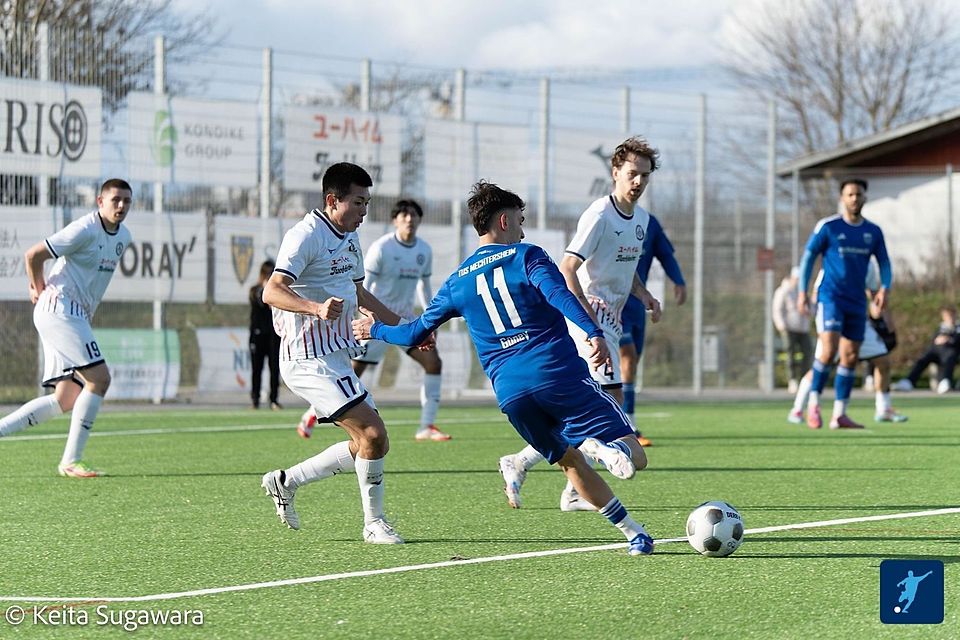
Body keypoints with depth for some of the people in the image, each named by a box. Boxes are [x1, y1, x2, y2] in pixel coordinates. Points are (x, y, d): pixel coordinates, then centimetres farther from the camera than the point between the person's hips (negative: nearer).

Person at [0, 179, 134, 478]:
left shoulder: (123, 237, 13)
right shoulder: (85, 230, -14)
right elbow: (32, 256, -12)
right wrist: (40, 291, 3)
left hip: (77, 316, 9)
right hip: (59, 309, -9)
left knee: (66, 400, 4)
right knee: (99, 378, -16)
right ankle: (71, 461, -12)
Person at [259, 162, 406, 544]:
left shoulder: (349, 239, 16)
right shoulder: (306, 236, -14)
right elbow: (272, 291, -26)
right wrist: (317, 308, -42)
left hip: (335, 359, 10)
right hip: (310, 359, -10)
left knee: (368, 444, 8)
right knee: (373, 433, -17)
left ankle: (286, 481, 19)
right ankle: (374, 523, -5)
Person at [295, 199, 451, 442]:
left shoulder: (424, 250, 4)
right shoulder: (382, 248, -14)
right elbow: (363, 286, -15)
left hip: (406, 321, 6)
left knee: (433, 362, -9)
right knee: (353, 371, -7)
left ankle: (427, 427, -5)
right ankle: (312, 415, 9)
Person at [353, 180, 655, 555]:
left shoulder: (457, 281, 19)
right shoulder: (525, 256, 6)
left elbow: (416, 333, 26)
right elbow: (559, 295, -14)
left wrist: (375, 329, 46)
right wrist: (593, 333, -28)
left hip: (509, 393, 5)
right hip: (558, 373, -4)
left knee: (572, 463, 22)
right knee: (634, 458, -10)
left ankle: (632, 533, 3)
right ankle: (607, 448, -45)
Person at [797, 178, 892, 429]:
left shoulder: (873, 232, 9)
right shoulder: (827, 227, -3)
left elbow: (884, 263, 12)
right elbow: (808, 257, 1)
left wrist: (884, 289, -6)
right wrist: (802, 291, -5)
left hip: (857, 302, 5)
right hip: (830, 297, -5)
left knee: (850, 357, 4)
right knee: (829, 350, -20)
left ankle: (839, 415, 10)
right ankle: (813, 403, -6)